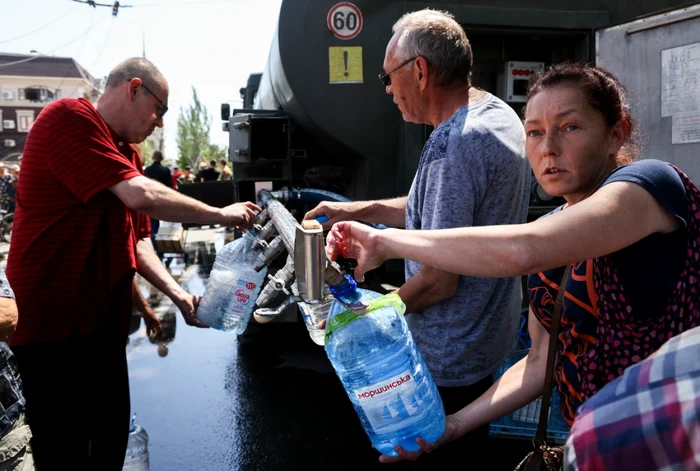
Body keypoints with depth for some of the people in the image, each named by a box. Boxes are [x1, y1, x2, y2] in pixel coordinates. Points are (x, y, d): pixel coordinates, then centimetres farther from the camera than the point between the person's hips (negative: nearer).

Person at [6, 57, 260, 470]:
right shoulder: (67, 118, -15)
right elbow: (142, 196, -25)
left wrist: (178, 294, -1)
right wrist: (221, 215, -14)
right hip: (54, 323, -8)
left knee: (112, 437, 16)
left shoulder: (127, 154, 13)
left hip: (104, 321, 9)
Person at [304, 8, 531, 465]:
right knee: (472, 448, 26)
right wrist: (358, 210, 11)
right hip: (493, 337, 9)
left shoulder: (454, 145, -29)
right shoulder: (499, 113, 2)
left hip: (450, 362, -9)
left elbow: (438, 281, -27)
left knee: (439, 455, 12)